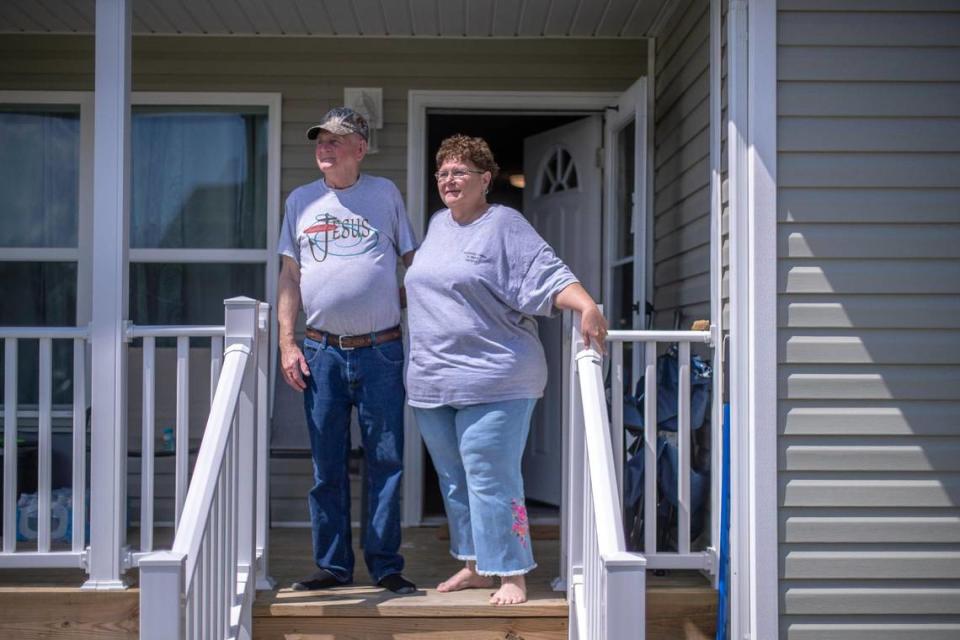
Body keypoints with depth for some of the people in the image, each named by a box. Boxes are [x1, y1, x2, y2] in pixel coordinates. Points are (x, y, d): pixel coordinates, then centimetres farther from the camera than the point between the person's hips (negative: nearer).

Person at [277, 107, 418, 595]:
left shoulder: (385, 193, 6)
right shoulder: (301, 201, 10)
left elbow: (414, 261, 10)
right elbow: (290, 276, 10)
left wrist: (403, 298, -4)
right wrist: (286, 343, 3)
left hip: (380, 351, -2)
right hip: (322, 351, 2)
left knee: (385, 462, 2)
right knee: (327, 466, 7)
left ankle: (386, 566, 11)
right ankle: (332, 564, 17)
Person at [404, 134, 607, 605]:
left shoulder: (504, 225, -6)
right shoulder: (437, 225, 16)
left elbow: (550, 276, -16)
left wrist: (588, 306, -30)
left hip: (493, 379, -8)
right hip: (432, 381, 8)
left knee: (491, 479, -8)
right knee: (454, 480, 14)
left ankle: (511, 575, 2)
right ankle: (475, 566, 26)